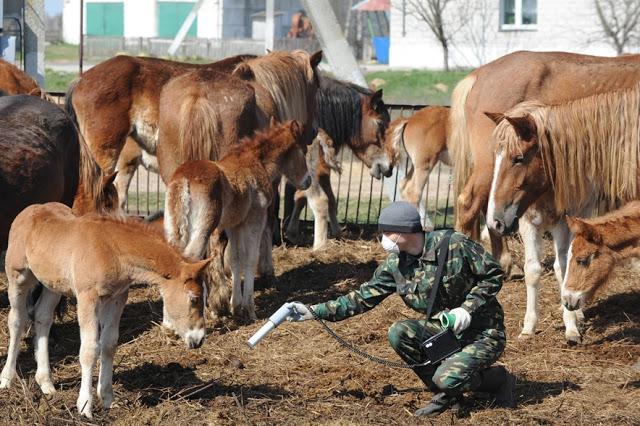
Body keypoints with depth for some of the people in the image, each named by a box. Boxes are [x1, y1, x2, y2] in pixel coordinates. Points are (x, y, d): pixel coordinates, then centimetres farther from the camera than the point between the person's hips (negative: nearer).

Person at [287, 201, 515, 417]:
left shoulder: (454, 245, -20)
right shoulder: (395, 264, -2)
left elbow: (493, 275, -13)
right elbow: (364, 297, 2)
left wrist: (467, 309, -24)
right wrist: (314, 312, -3)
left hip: (483, 331, -6)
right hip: (442, 328, 6)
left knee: (448, 378, -29)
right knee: (398, 333, -18)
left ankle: (497, 379, 5)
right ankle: (445, 394, 0)